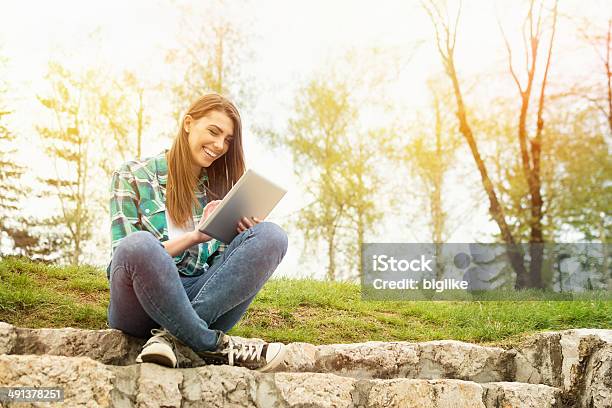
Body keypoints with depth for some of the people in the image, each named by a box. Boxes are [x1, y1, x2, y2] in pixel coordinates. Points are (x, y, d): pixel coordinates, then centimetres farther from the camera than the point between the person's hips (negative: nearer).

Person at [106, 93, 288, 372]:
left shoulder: (219, 187, 16)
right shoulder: (133, 176, 5)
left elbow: (224, 263, 16)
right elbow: (128, 254, -4)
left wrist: (246, 238, -7)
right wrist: (194, 236, -15)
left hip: (205, 299, 4)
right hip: (143, 302, -4)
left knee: (271, 236, -19)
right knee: (138, 245, -38)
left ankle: (169, 334, -28)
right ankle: (212, 346, -24)